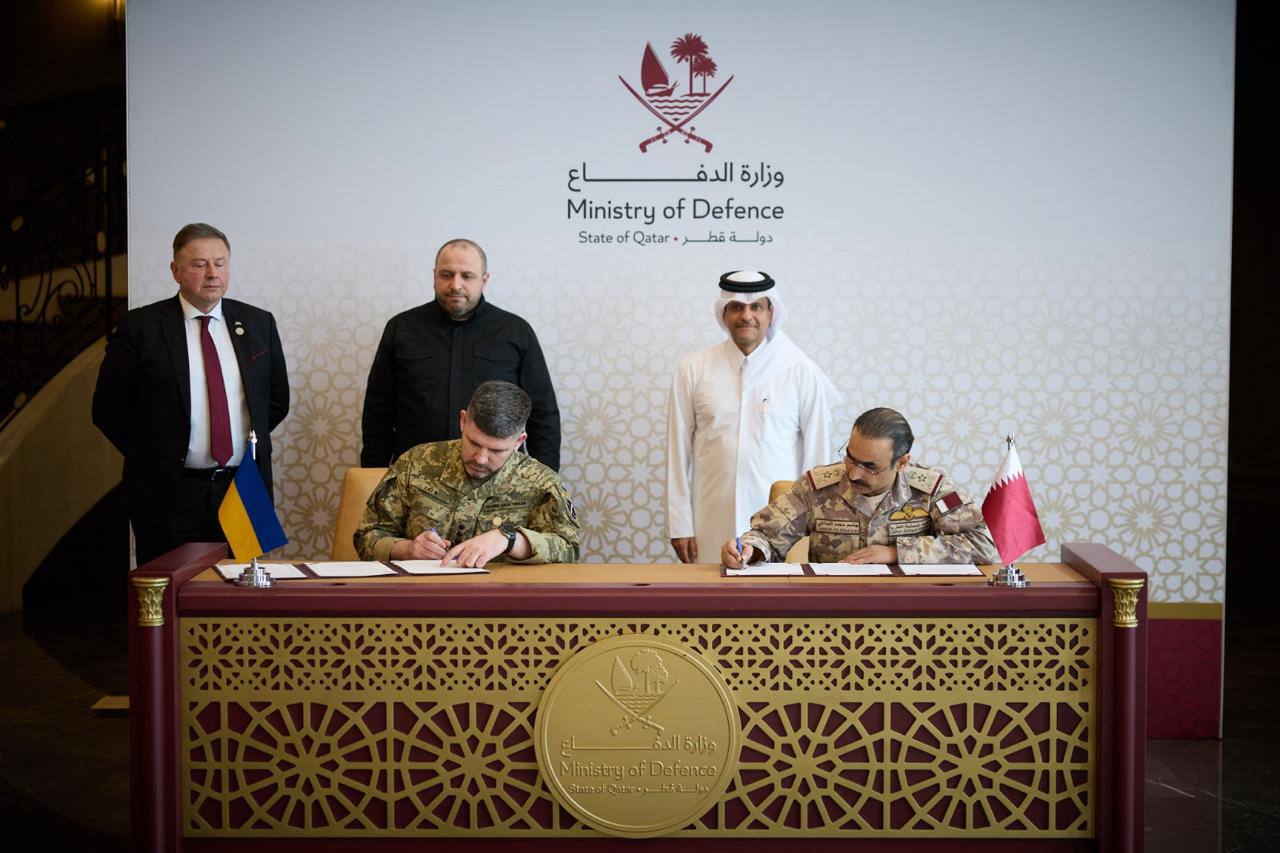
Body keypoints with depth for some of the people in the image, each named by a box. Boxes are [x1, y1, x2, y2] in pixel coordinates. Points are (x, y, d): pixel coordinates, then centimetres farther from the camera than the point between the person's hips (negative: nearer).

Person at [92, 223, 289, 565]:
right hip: (167, 494, -3)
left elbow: (277, 398, 17)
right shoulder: (140, 327, -3)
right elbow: (108, 408, 1)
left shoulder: (258, 323, 7)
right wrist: (153, 455, 1)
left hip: (243, 489, 3)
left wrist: (253, 443, 9)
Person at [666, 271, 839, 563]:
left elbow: (817, 452, 2)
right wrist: (680, 525, 3)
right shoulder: (693, 369, 3)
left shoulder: (802, 372, -1)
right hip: (713, 524, 1)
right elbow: (678, 450, 4)